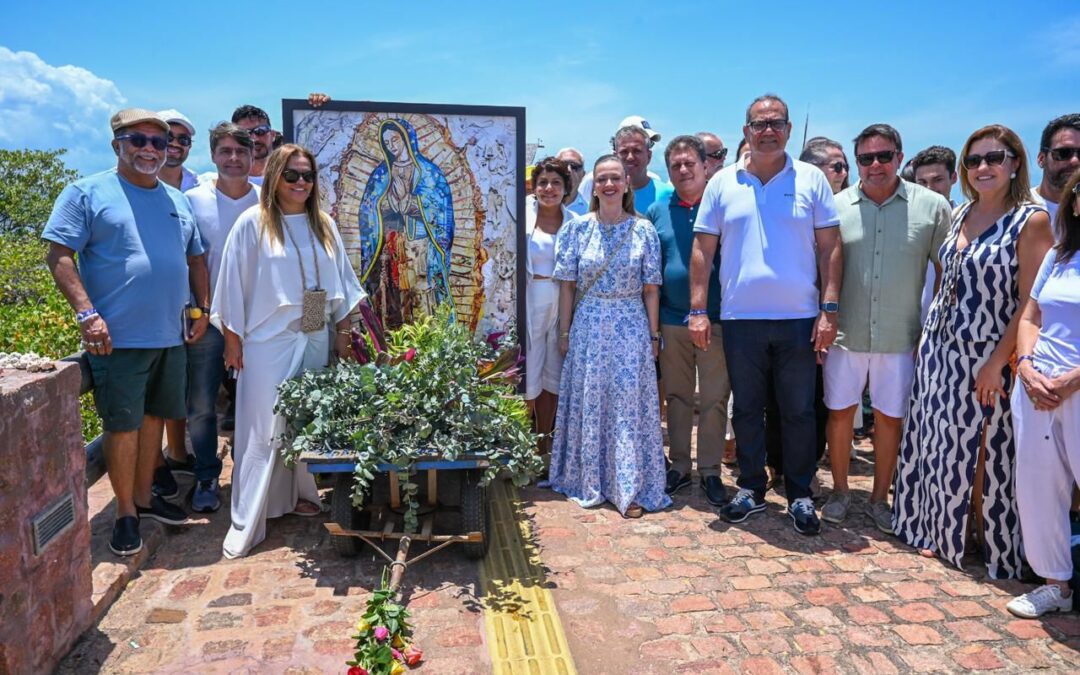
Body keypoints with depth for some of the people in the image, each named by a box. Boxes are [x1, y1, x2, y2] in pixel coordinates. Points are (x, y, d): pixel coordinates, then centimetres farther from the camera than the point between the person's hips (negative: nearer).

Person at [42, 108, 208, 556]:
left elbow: (196, 259, 20)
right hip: (119, 338, -6)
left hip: (170, 336, 6)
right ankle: (125, 512, 15)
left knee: (153, 417, 14)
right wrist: (86, 313, -18)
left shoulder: (178, 200, 15)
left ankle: (144, 498, 29)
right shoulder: (87, 193, -2)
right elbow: (59, 255, -8)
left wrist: (205, 310, 11)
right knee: (122, 425, 0)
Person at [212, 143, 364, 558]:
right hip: (269, 342, -4)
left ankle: (299, 494, 29)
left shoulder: (323, 225, 8)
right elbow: (234, 285, -4)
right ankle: (246, 524, 5)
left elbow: (341, 281, 12)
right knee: (263, 430, -3)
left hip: (316, 339, 5)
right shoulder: (252, 223, -5)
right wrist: (232, 341, -4)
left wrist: (342, 332, 9)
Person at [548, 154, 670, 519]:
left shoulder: (644, 230, 1)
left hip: (631, 328, 0)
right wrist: (564, 332, 0)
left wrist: (654, 335, 1)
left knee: (630, 403, 1)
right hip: (588, 327, 1)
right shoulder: (577, 228, 1)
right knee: (587, 403, 7)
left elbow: (651, 288, 2)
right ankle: (588, 482, 21)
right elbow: (567, 284, 2)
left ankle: (631, 489, 9)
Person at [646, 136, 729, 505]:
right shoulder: (658, 211, 7)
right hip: (672, 321, 3)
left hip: (716, 321, -3)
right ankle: (679, 465, 25)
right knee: (677, 397, 12)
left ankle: (710, 470, 18)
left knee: (714, 399, 4)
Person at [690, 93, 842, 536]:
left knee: (799, 412, 7)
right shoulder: (723, 183, 5)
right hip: (740, 318, 1)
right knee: (747, 409, 11)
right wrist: (698, 310, -2)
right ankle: (751, 489, 26)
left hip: (799, 318, -1)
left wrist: (829, 309, -5)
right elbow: (702, 250, 5)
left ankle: (800, 496, 22)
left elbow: (830, 248, 3)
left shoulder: (811, 180, 3)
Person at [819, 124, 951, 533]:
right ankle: (840, 493, 27)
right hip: (844, 335, 1)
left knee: (890, 418, 9)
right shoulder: (837, 206, 0)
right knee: (840, 412, 8)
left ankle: (879, 499, 26)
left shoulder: (933, 206, -2)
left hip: (901, 338, 0)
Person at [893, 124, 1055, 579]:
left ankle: (986, 542, 22)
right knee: (936, 443, 13)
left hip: (984, 355, -6)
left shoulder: (1031, 221, -9)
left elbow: (1031, 302, -13)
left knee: (980, 453, 3)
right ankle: (939, 532, 30)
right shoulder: (961, 214, 9)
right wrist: (927, 334, 12)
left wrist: (997, 362, -18)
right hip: (938, 346, 6)